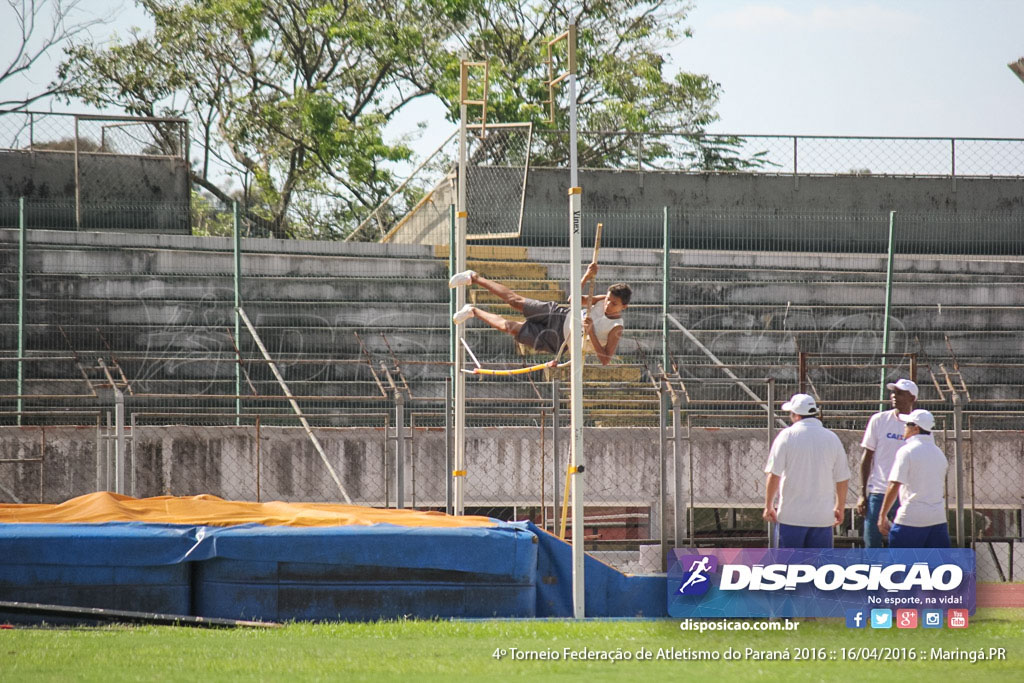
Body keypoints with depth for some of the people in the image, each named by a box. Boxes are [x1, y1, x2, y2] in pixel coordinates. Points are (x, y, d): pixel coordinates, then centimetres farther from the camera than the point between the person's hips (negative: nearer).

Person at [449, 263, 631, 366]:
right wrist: (586, 278, -17)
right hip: (559, 317, 3)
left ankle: (473, 311, 21)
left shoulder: (616, 330, -27)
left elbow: (605, 360, -35)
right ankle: (474, 278, 21)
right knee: (516, 300, 0)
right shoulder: (602, 300, -12)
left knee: (511, 328, -4)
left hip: (556, 341, -3)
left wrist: (591, 333, -42)